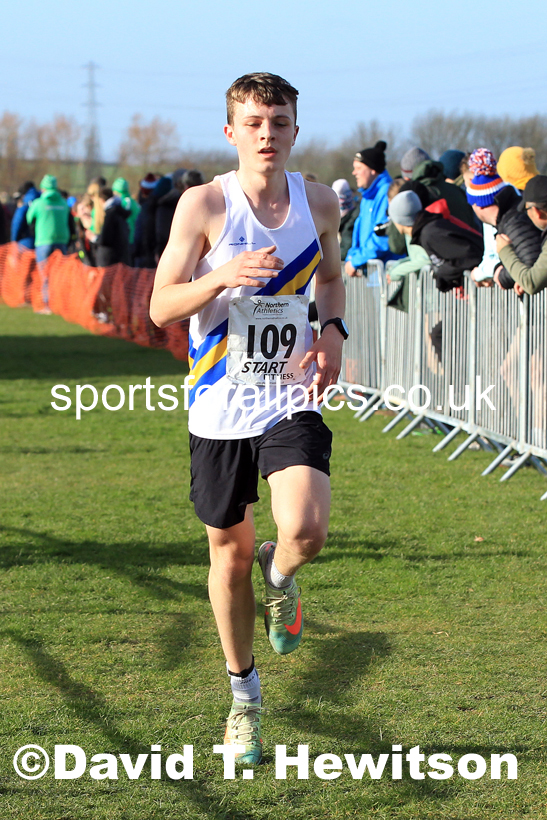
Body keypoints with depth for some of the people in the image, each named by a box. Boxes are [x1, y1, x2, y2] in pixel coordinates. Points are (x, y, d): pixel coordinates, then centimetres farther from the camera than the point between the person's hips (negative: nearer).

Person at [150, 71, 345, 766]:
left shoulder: (319, 202, 2)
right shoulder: (204, 204, -8)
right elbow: (161, 307, -10)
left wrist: (334, 332, 2)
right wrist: (223, 276, -28)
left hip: (292, 399, 1)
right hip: (220, 406, -1)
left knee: (306, 532, -22)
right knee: (229, 553, 10)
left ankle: (279, 574, 17)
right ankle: (244, 693, 31)